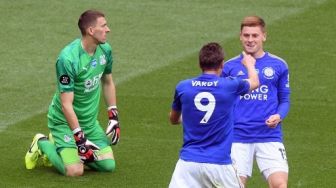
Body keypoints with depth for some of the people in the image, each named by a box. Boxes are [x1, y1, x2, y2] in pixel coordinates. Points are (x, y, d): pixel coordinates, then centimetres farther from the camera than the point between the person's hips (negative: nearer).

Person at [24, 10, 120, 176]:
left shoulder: (105, 49, -5)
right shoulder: (68, 58, -27)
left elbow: (107, 83, 14)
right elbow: (66, 105, -26)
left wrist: (113, 117, 8)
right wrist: (80, 138, -28)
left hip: (90, 120, 7)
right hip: (64, 120, -7)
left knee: (109, 165, -2)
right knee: (75, 171, -19)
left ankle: (61, 146, 19)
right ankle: (43, 144, 10)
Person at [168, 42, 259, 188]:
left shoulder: (183, 87, 1)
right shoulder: (230, 86, -3)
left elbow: (173, 119, 19)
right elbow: (254, 82, 22)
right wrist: (249, 64, 44)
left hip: (188, 161, 1)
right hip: (219, 162, -1)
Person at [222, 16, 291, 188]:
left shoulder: (278, 65, 6)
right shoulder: (230, 67, 7)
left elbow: (284, 100, 11)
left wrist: (278, 116, -9)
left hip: (269, 136, -1)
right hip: (237, 138, 1)